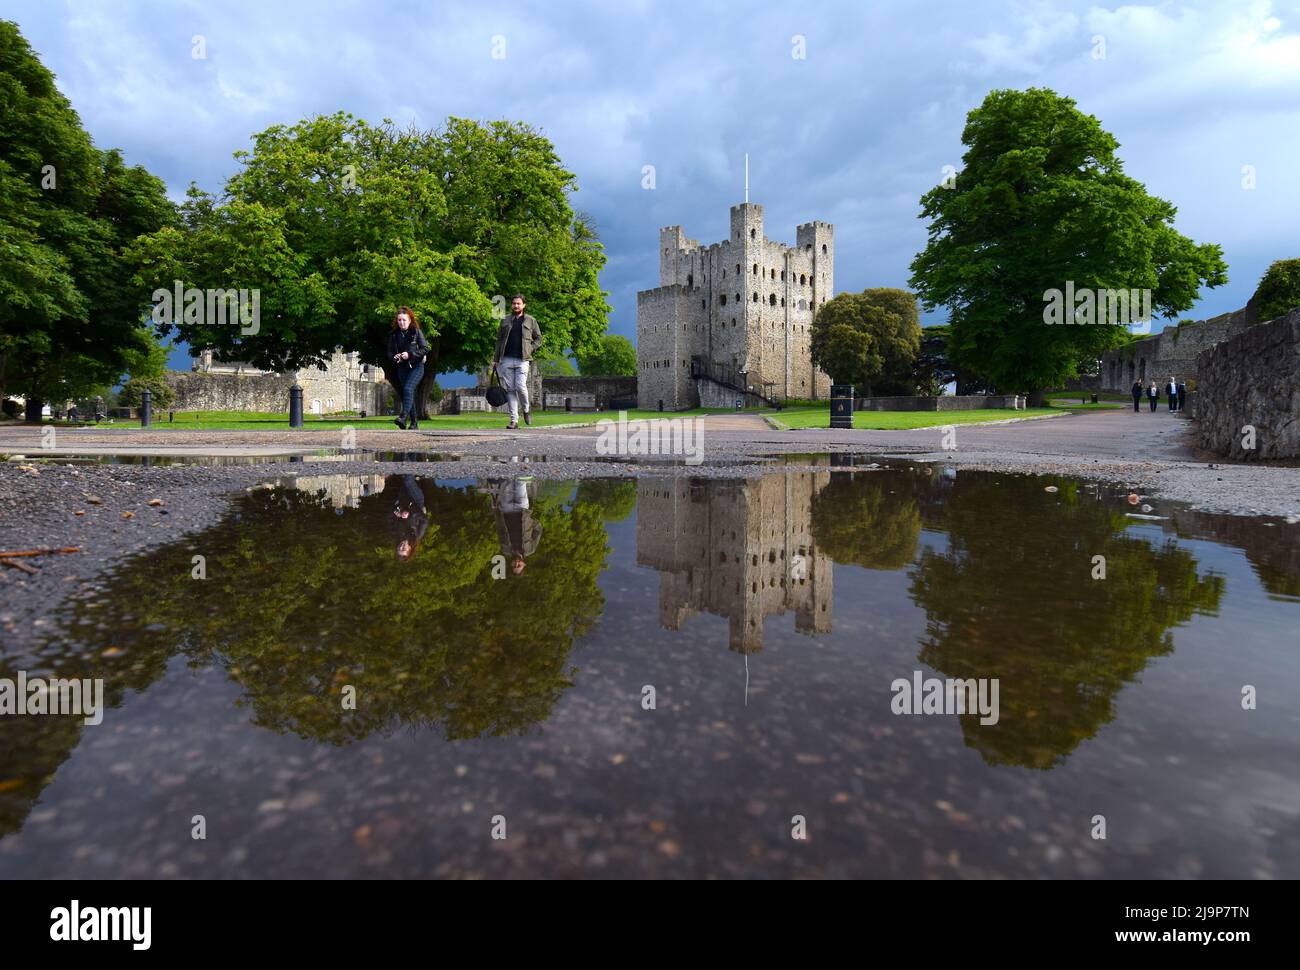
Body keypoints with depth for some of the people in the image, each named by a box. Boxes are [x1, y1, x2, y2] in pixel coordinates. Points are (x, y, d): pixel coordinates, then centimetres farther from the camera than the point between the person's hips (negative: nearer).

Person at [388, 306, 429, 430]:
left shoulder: (417, 332, -5)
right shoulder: (394, 334, 6)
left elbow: (425, 349, -8)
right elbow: (390, 351, 12)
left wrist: (410, 354, -18)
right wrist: (395, 357, -11)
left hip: (416, 366, -5)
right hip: (402, 368, 5)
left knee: (408, 389, -24)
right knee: (409, 394, 7)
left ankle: (403, 416, -34)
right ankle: (414, 423, 13)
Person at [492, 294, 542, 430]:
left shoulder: (531, 321, 11)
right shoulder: (505, 321, 17)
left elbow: (538, 338, 15)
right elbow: (499, 340, 17)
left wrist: (530, 350, -3)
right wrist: (496, 359, 11)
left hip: (522, 360, -2)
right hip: (506, 359, 3)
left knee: (520, 387, -16)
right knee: (510, 389, -1)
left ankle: (526, 409, 14)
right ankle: (514, 420, 1)